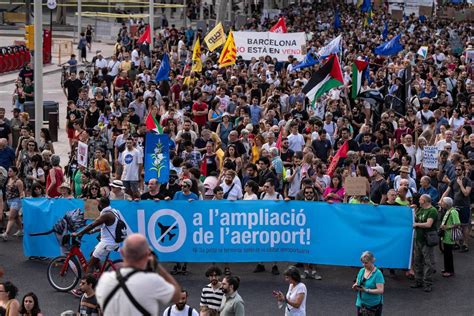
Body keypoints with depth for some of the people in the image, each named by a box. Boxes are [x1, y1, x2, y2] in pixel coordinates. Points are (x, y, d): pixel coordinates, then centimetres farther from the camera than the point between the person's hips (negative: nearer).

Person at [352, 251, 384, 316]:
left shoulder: (378, 273, -14)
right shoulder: (361, 271, 5)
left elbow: (380, 290, -20)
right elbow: (356, 285, 11)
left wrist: (366, 290, -27)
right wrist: (355, 286, -13)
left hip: (374, 305, -5)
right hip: (361, 303, 5)